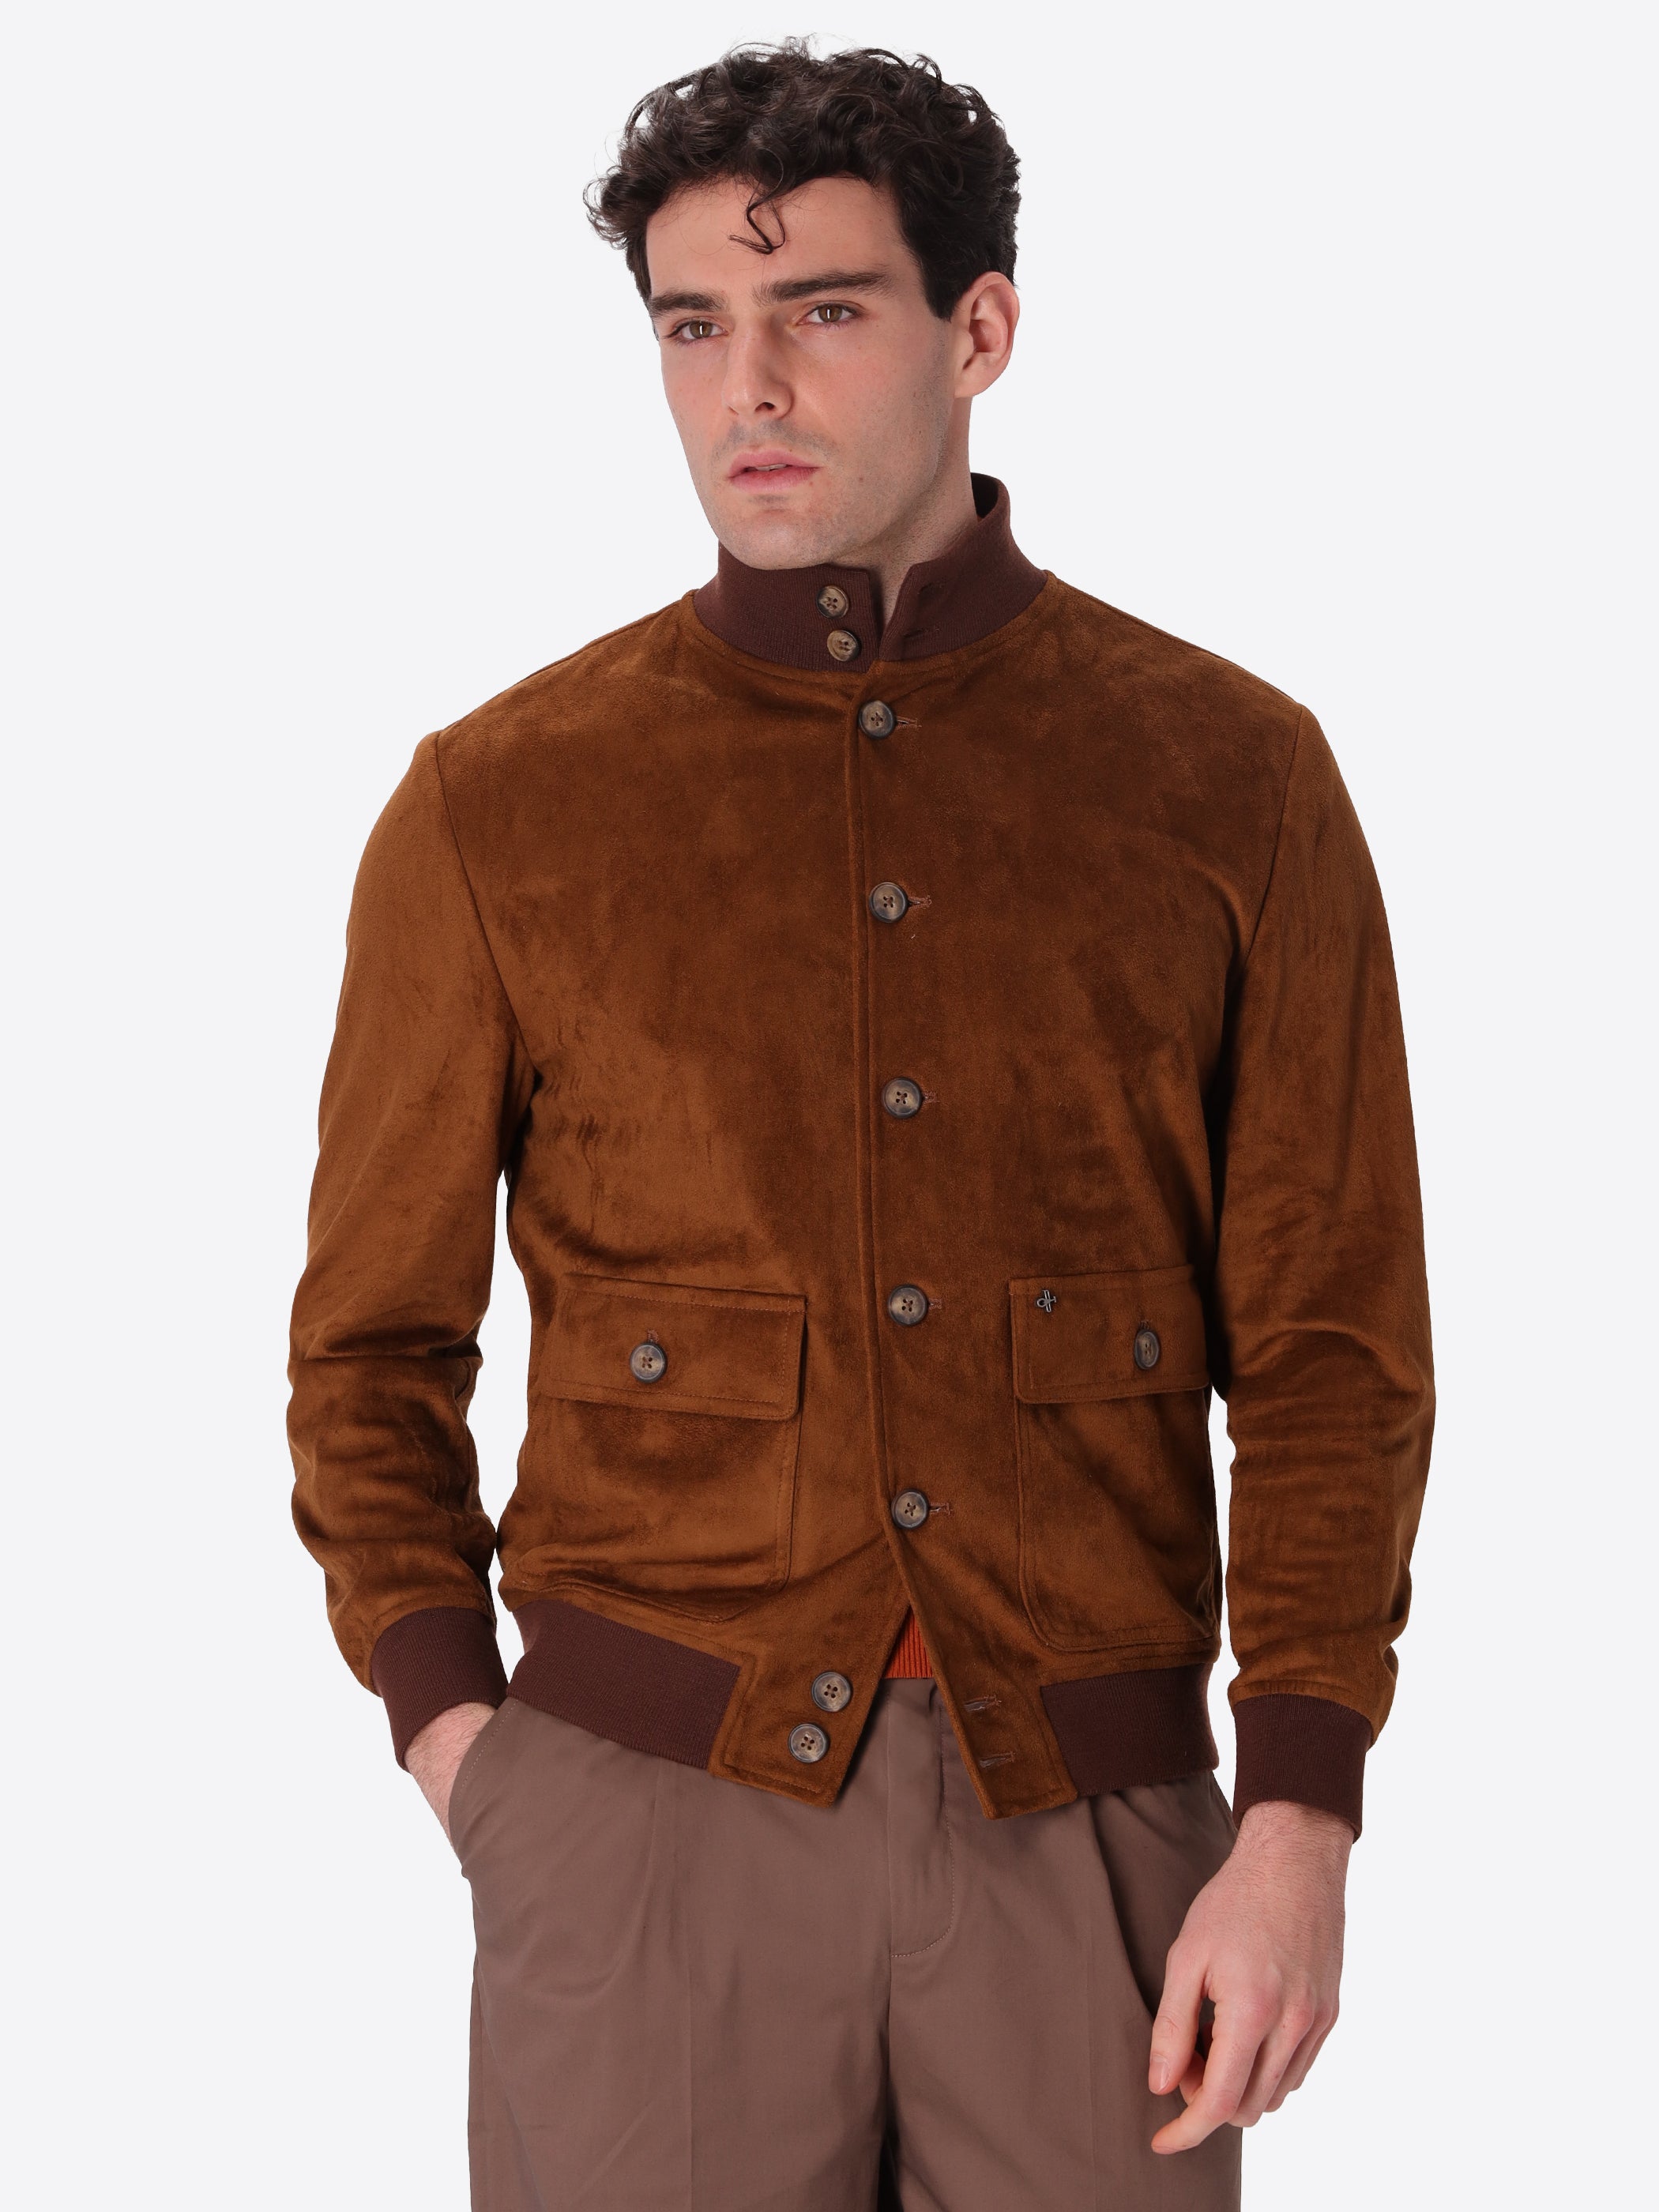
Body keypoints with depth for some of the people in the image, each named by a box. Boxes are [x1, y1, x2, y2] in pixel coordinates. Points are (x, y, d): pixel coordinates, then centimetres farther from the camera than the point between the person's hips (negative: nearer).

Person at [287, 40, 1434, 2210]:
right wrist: (463, 1749, -3)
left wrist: (1299, 1834, -7)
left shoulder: (1234, 780, 2)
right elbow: (374, 1347, 8)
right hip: (650, 1804, 0)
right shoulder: (502, 804, 1)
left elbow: (1332, 1346, 1)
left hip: (1091, 1816, 1)